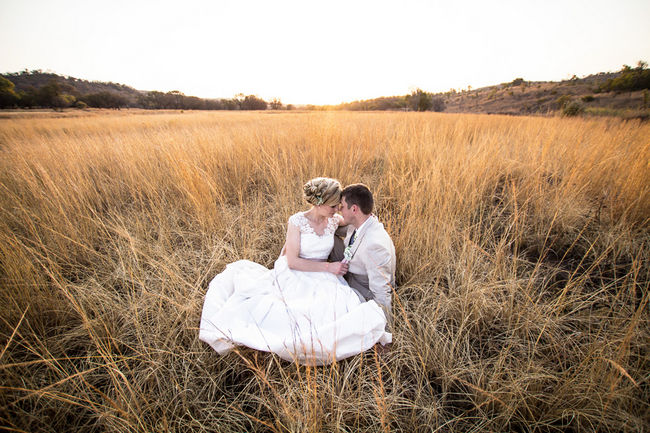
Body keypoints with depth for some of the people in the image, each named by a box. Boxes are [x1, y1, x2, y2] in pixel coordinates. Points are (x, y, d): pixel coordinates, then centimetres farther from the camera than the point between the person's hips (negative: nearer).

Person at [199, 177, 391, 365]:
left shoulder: (333, 220, 2)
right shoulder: (297, 221, -11)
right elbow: (292, 261, -14)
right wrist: (328, 267, -15)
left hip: (320, 280, 3)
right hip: (292, 277, -2)